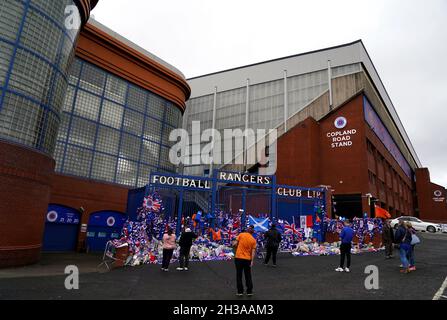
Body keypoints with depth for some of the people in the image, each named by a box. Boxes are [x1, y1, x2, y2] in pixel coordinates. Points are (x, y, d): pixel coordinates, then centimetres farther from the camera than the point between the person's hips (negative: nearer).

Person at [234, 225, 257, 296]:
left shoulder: (241, 235, -4)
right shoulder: (253, 240, 1)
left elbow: (235, 244, -8)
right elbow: (253, 251, -4)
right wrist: (252, 261, -5)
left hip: (238, 258, -1)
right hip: (247, 259, 2)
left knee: (239, 275, 10)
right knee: (248, 276, 15)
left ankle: (240, 291, 13)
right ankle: (249, 292, 19)